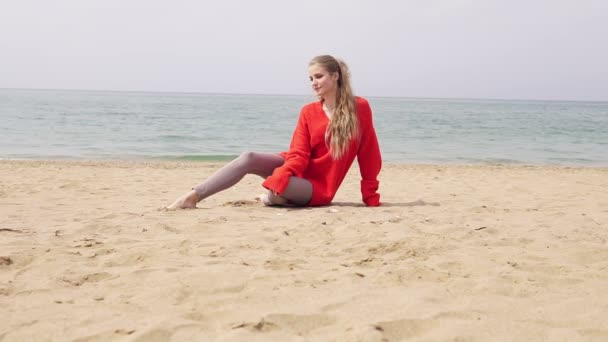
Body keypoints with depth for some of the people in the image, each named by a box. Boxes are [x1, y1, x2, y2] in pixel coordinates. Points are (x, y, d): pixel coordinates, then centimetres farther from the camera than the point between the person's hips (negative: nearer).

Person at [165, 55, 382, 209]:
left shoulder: (360, 108, -9)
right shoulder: (308, 112, 0)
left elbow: (369, 155, -6)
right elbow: (299, 155, -10)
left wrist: (371, 197, -5)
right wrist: (280, 178, -31)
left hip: (318, 186, -3)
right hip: (297, 168, 3)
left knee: (278, 188, -34)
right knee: (248, 158, -23)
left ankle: (275, 197, 2)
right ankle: (193, 196, -24)